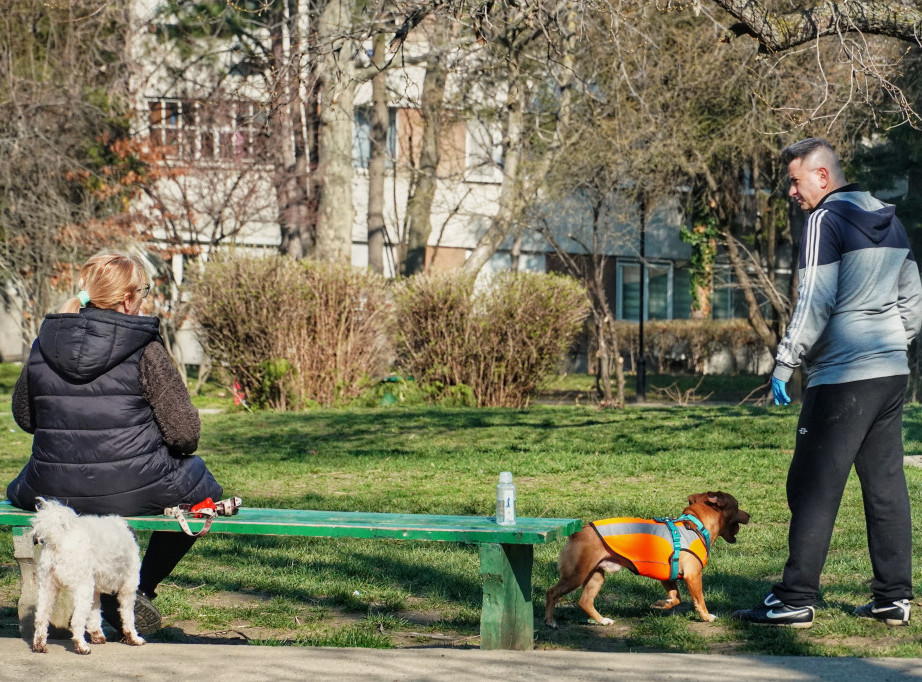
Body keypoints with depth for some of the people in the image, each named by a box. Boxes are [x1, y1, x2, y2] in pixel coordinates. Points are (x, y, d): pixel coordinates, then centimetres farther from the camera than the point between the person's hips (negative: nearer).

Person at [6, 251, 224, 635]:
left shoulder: (43, 346, 0)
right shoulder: (144, 350, -12)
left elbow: (24, 417, 13)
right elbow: (184, 432, -12)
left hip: (53, 493, 3)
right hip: (133, 493, -3)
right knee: (201, 483, 28)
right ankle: (143, 588, 19)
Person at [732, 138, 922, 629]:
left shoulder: (826, 220, -9)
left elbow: (815, 303, -16)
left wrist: (785, 363, -11)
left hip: (842, 376, -8)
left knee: (814, 488, -5)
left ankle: (795, 601, -5)